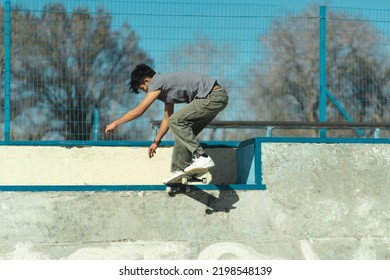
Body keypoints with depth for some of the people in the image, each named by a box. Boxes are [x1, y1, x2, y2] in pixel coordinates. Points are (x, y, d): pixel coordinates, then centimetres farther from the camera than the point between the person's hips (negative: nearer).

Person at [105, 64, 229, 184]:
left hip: (213, 97, -10)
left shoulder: (158, 82, -7)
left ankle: (201, 158, -19)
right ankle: (180, 169, 12)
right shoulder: (165, 85, 22)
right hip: (218, 97, 10)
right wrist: (156, 142, 30)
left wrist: (115, 123, -1)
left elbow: (139, 110, -8)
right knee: (183, 130, 13)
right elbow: (167, 119, 28)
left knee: (176, 121, -11)